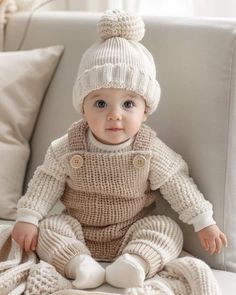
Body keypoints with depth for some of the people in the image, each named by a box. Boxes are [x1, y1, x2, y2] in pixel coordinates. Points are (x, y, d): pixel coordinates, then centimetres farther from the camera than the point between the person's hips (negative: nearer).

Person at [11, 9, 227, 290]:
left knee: (168, 229, -21)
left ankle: (135, 263, -39)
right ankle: (80, 264, -35)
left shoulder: (150, 150, -15)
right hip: (78, 230, 1)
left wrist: (204, 222, -11)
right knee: (48, 228, -20)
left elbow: (178, 185, -10)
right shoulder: (69, 147, -14)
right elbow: (46, 181, -6)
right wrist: (27, 218, -14)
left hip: (133, 231, 0)